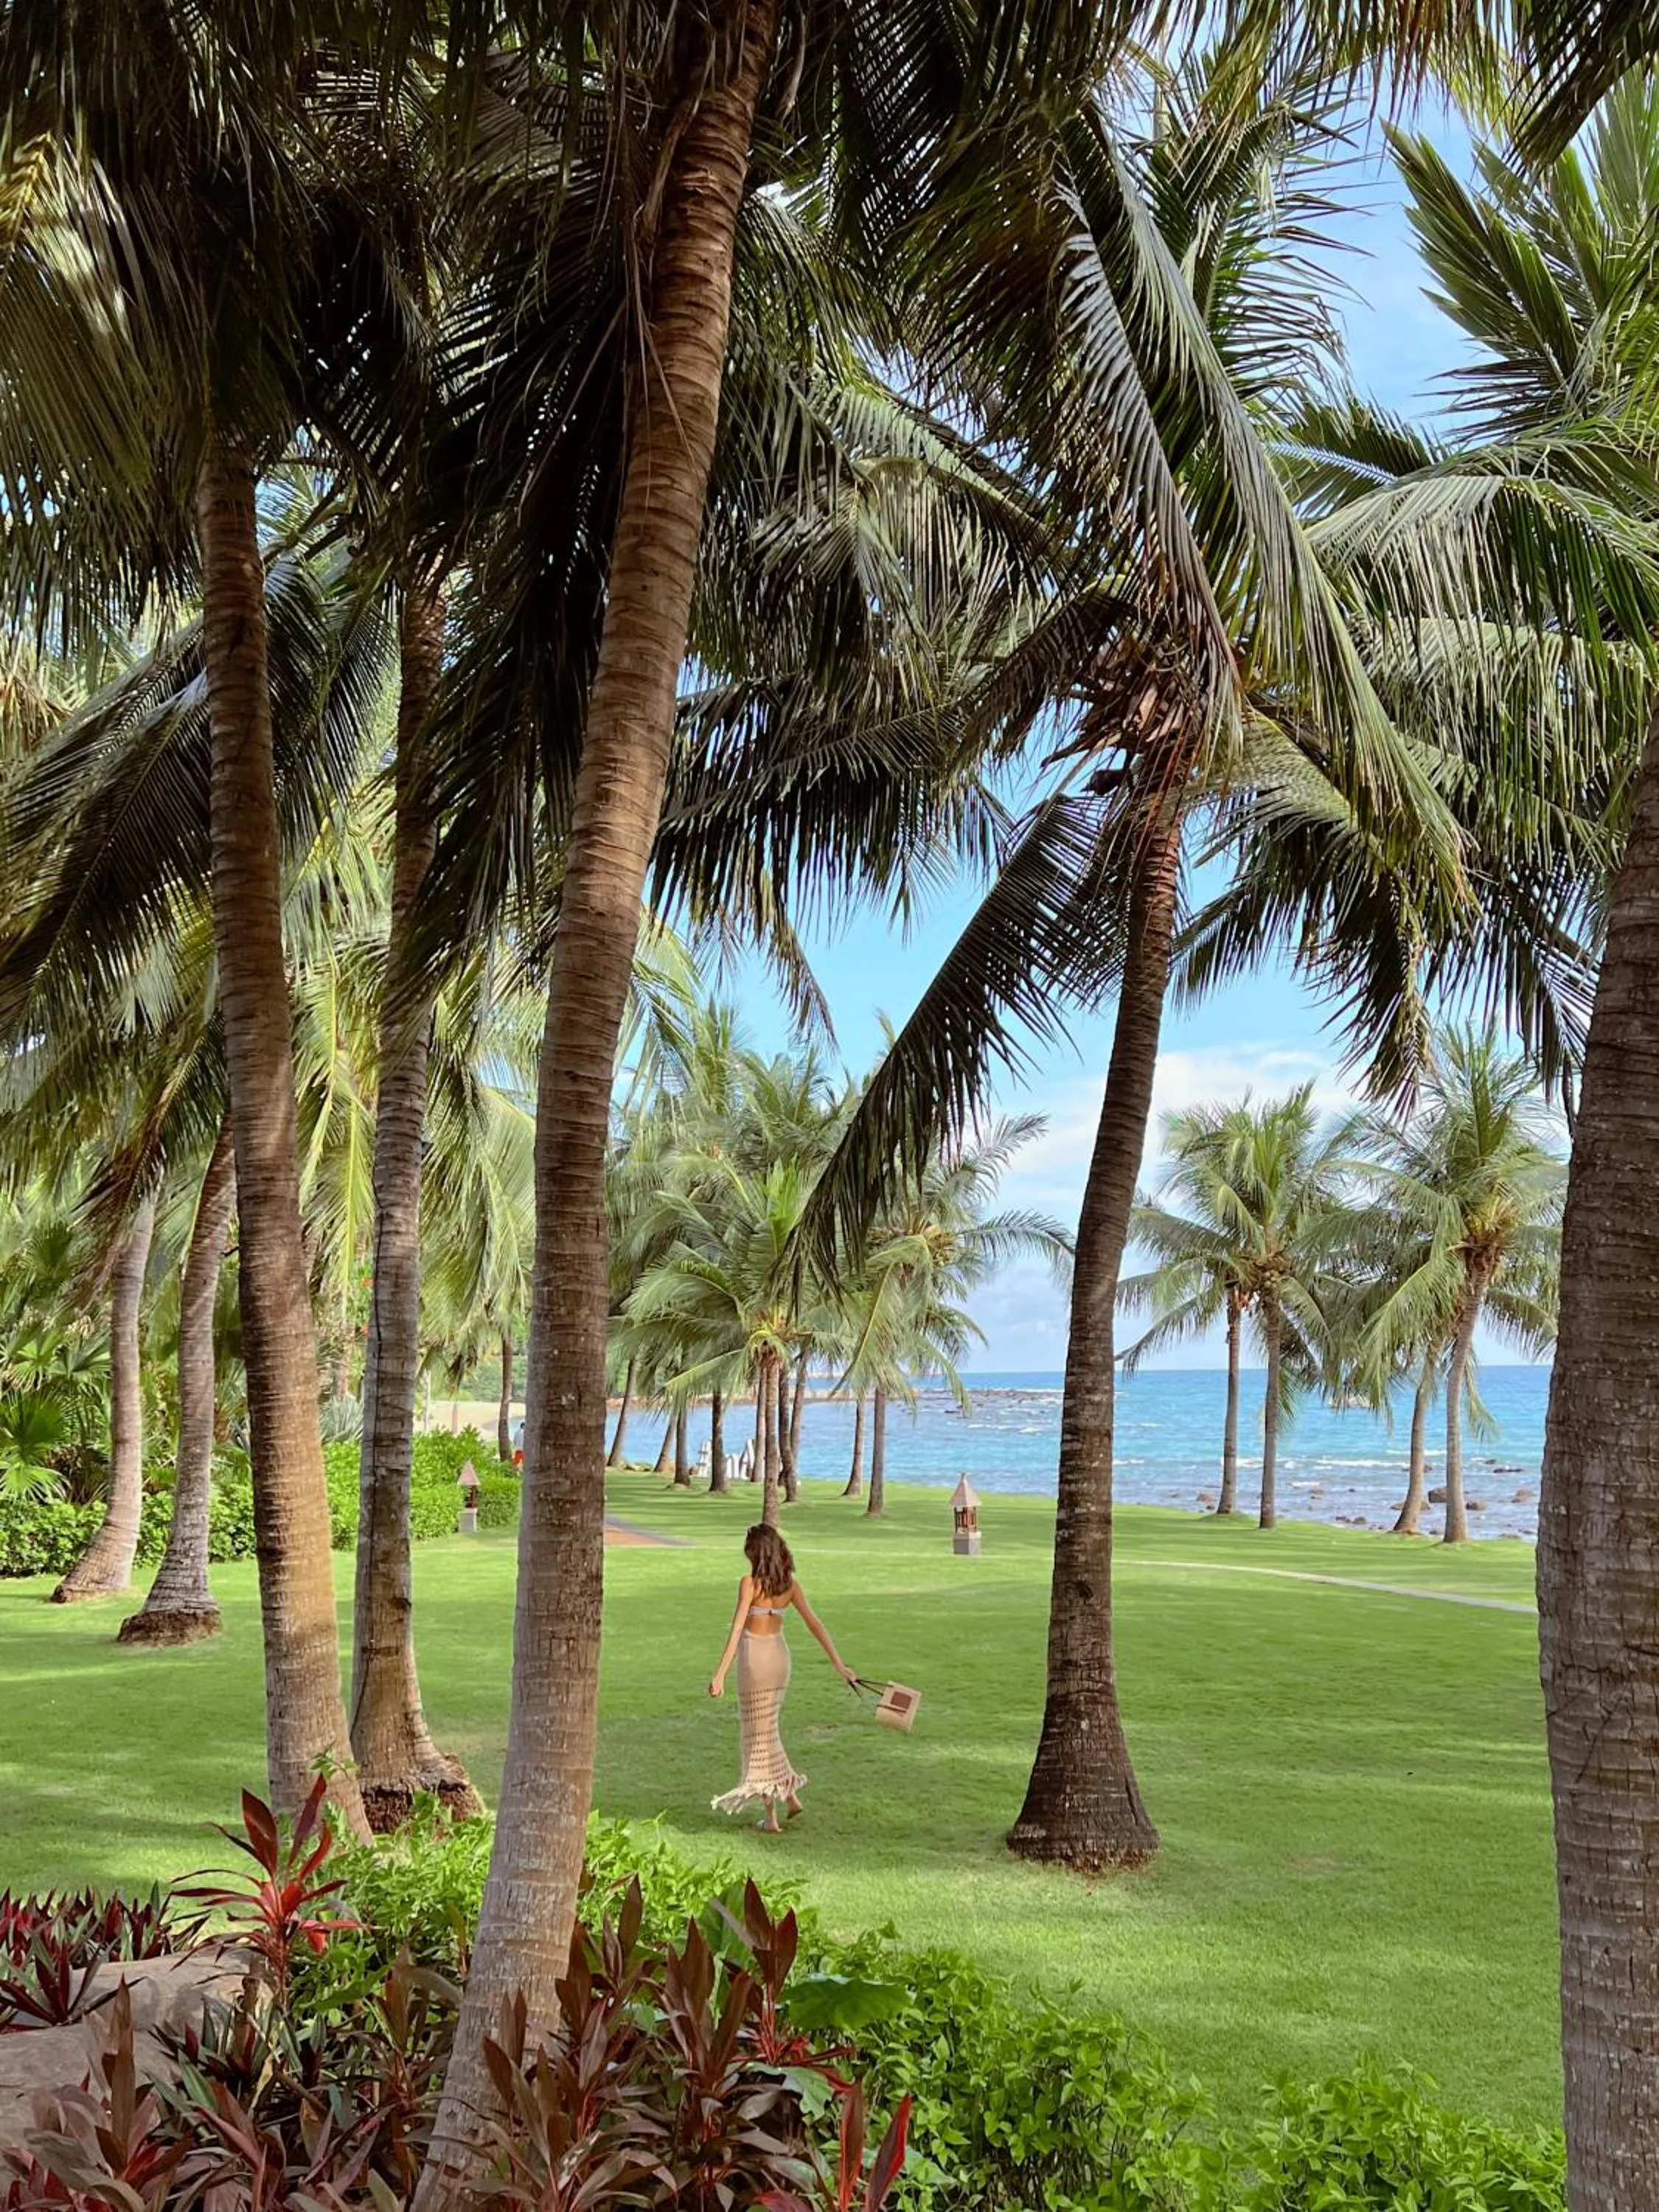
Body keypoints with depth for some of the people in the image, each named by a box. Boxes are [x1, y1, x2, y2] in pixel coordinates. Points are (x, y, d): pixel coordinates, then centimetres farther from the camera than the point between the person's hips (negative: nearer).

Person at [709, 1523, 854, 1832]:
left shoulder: (749, 1583, -15)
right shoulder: (790, 1584, 1)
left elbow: (736, 1630, -20)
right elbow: (814, 1624, -1)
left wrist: (720, 1675, -20)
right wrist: (838, 1662, 1)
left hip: (754, 1658, -5)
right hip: (780, 1655, 5)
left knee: (759, 1734, 5)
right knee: (766, 1729, 23)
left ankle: (770, 1817, 9)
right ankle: (789, 1793, 18)